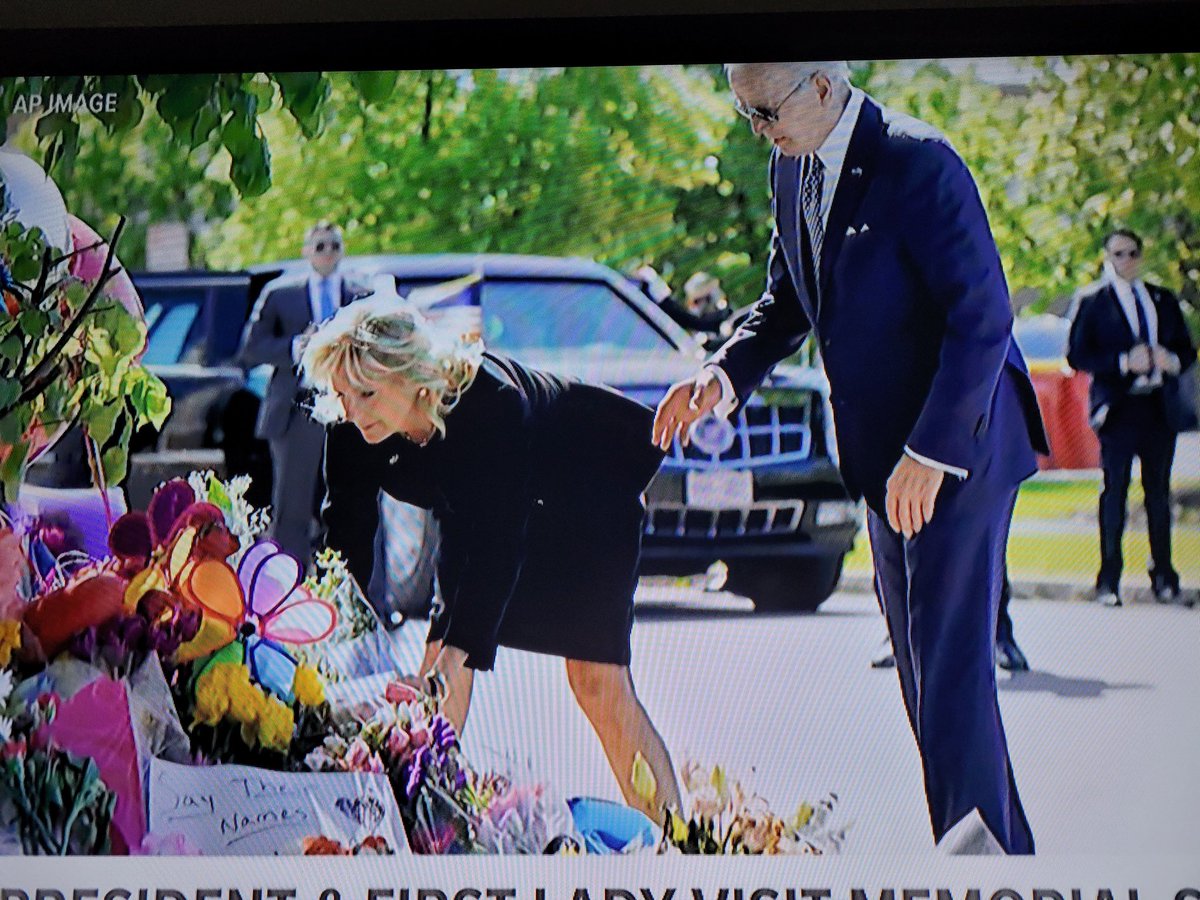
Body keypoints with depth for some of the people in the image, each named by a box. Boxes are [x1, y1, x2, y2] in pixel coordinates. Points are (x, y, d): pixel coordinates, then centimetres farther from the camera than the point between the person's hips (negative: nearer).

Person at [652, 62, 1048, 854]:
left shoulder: (918, 163, -19)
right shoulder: (792, 170, 7)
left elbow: (983, 318, -21)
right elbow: (787, 303, 18)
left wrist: (931, 452, -25)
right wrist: (724, 375, -1)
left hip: (957, 447, -9)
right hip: (887, 459, 9)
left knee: (951, 666, -12)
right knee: (923, 669, 12)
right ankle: (1005, 852, 20)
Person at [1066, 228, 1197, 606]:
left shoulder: (1163, 300, 16)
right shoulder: (1093, 303, 3)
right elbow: (1077, 355, -4)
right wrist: (1124, 362, -16)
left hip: (1161, 406, 4)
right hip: (1119, 405, -4)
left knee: (1159, 488, 6)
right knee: (1115, 489, -4)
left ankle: (1163, 572, 12)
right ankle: (1109, 578, 0)